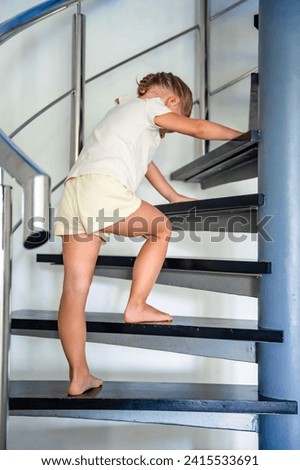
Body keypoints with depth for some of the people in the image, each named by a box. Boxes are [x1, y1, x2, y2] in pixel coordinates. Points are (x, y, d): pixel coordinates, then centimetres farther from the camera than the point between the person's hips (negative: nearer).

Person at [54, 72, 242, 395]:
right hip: (102, 188, -8)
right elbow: (199, 129, 9)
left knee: (74, 290, 3)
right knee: (161, 229, 16)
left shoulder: (124, 111, 40)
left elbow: (142, 161, 44)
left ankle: (78, 377, 7)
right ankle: (136, 307, 10)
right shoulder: (150, 105, 14)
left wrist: (173, 196, 48)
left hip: (73, 189, 8)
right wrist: (244, 136, 24)